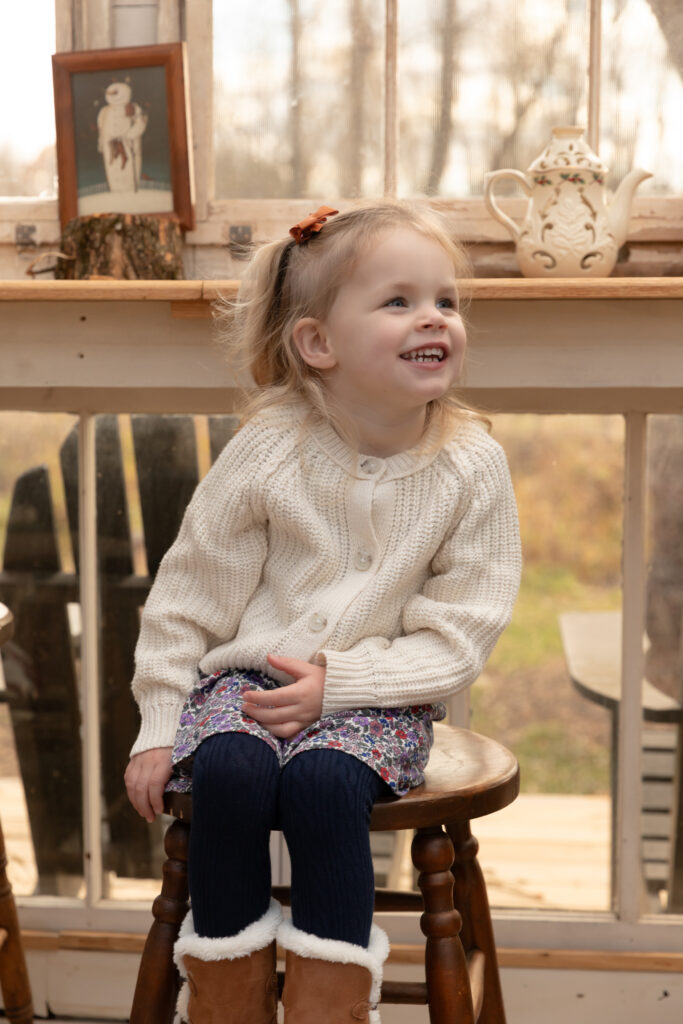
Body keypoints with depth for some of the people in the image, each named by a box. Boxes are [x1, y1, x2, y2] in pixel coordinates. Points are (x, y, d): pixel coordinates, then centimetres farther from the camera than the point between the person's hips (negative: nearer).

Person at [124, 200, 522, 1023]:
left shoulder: (472, 467, -6)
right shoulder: (270, 448, -6)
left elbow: (457, 638, -6)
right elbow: (190, 594, 2)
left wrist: (340, 679, -18)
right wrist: (160, 724, -2)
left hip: (380, 696, 0)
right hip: (249, 674, 1)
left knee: (325, 779, -31)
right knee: (230, 770, -30)